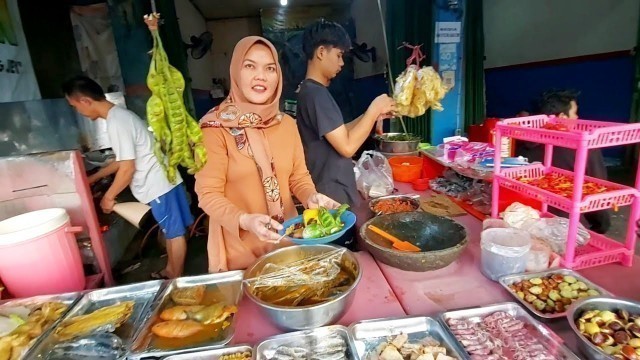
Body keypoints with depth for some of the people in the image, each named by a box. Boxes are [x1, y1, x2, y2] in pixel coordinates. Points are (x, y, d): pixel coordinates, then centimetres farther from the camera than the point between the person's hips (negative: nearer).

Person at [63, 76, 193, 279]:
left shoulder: (116, 123, -18)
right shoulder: (120, 115, 13)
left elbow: (127, 168, -19)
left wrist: (109, 197, -6)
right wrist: (95, 177, 28)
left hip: (157, 185, -10)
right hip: (162, 179, 10)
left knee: (175, 232, 3)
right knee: (170, 231, 18)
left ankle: (176, 279, 18)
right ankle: (170, 271, 34)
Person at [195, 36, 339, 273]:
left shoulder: (286, 123, 1)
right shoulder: (215, 127, -13)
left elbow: (299, 177, 6)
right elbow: (208, 194, -13)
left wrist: (311, 197, -15)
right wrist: (245, 220, -30)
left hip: (287, 240, 5)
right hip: (240, 248, -4)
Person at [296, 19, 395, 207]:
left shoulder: (310, 90, 11)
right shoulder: (316, 93, -20)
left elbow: (338, 134, 15)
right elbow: (347, 146, -24)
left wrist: (372, 115, 7)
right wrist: (374, 108, -14)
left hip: (331, 190, 10)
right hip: (333, 196, -10)